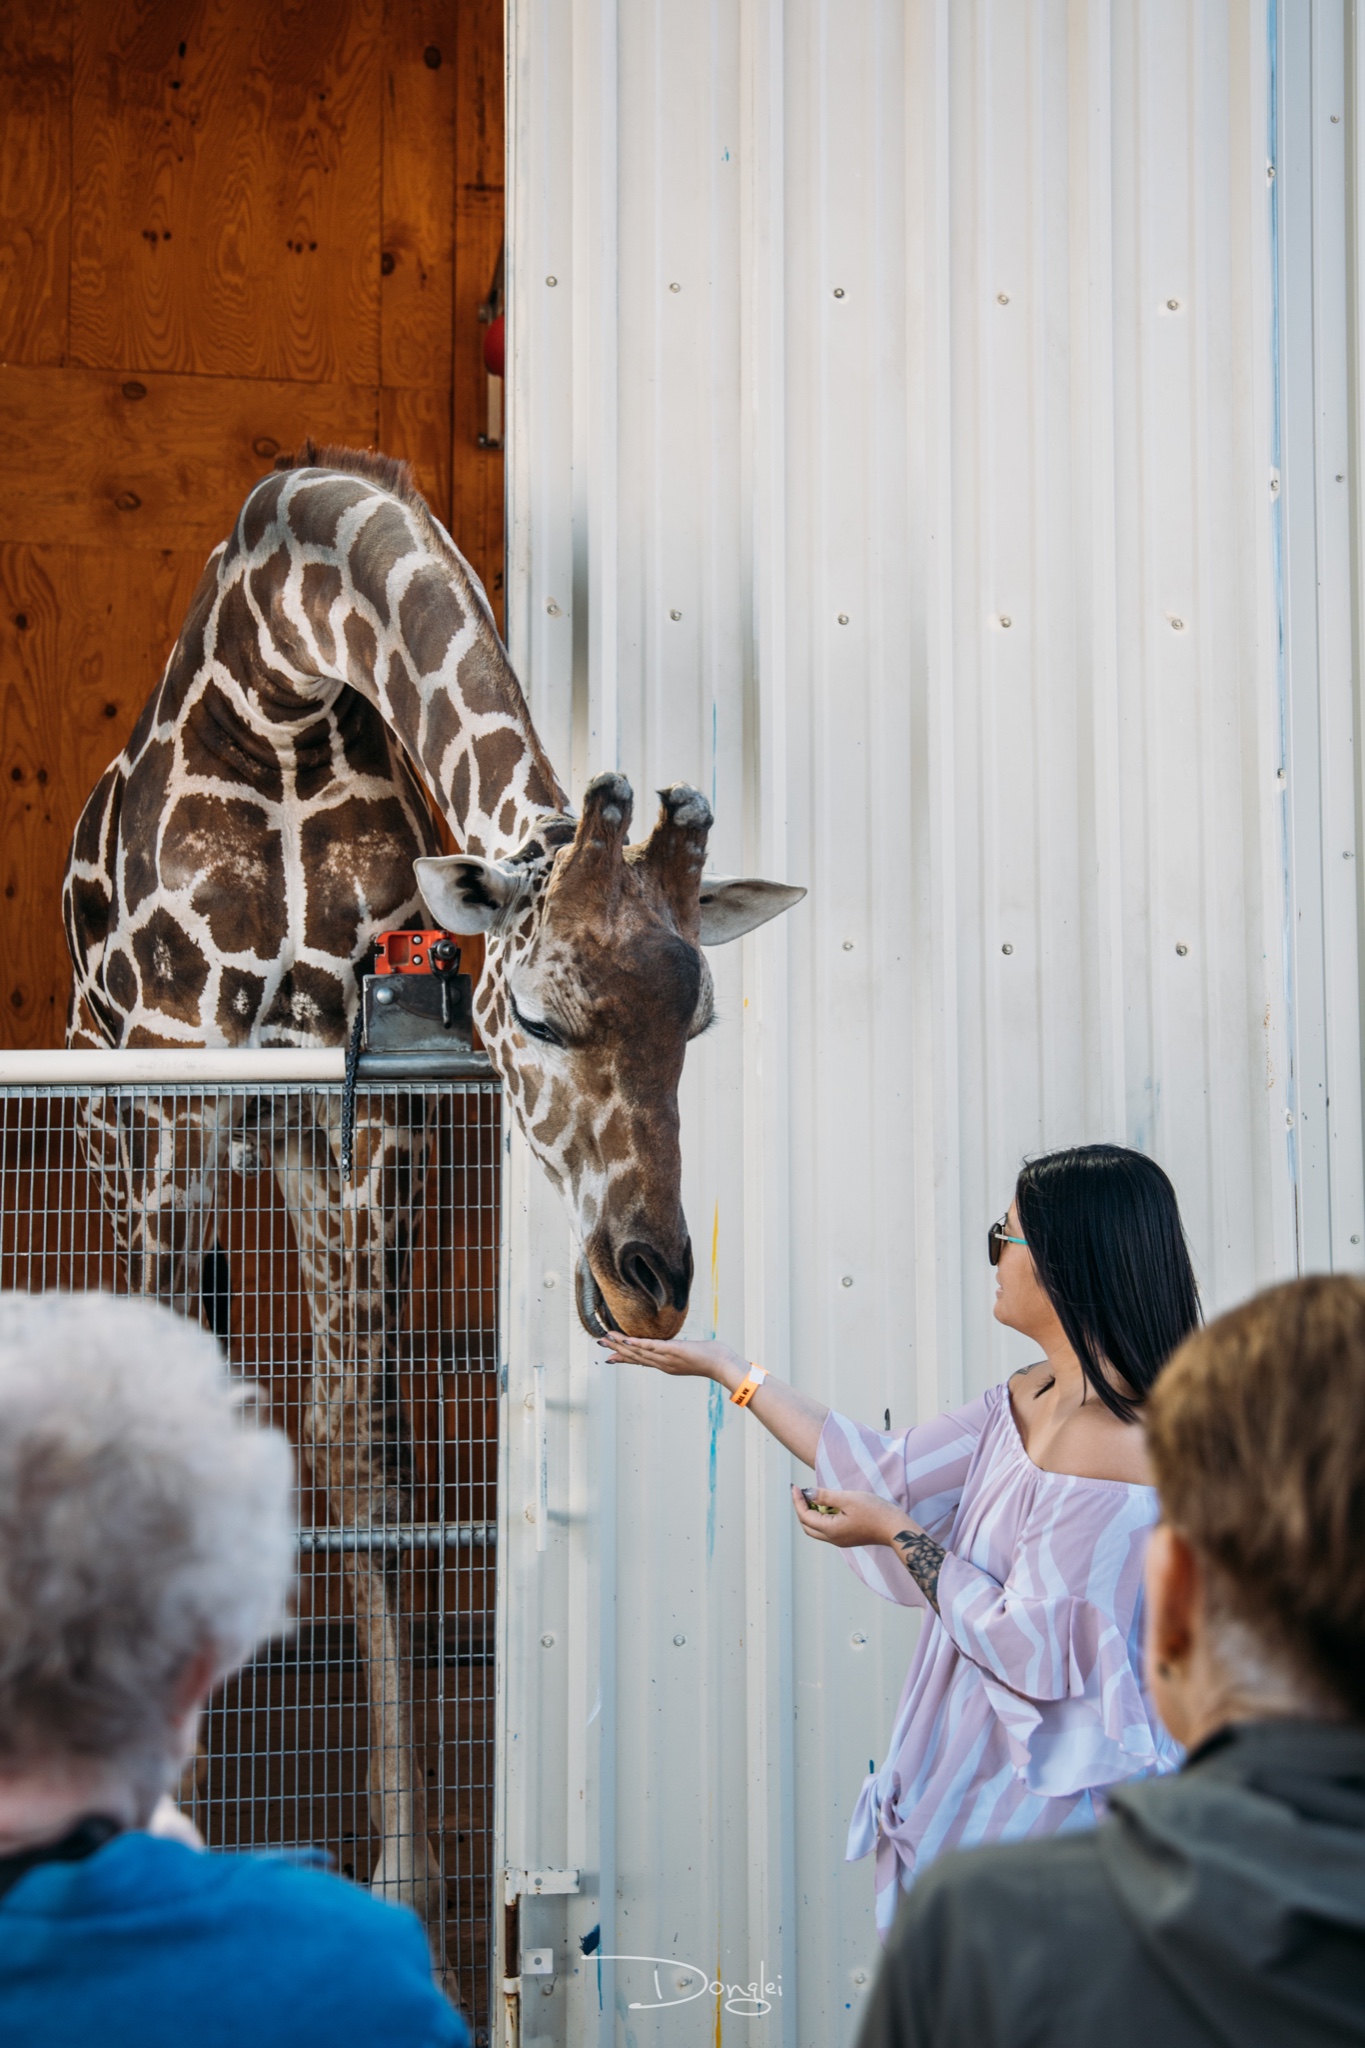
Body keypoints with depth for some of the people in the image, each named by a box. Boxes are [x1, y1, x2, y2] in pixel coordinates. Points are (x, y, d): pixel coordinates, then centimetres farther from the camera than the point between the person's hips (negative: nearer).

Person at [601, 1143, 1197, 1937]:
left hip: (1047, 1812, -9)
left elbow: (1030, 1650, -23)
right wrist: (725, 1367, 17)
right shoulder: (1032, 1398, 5)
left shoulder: (1119, 1447, -24)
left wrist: (896, 1531, -11)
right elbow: (886, 1469, 13)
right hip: (972, 1785, 9)